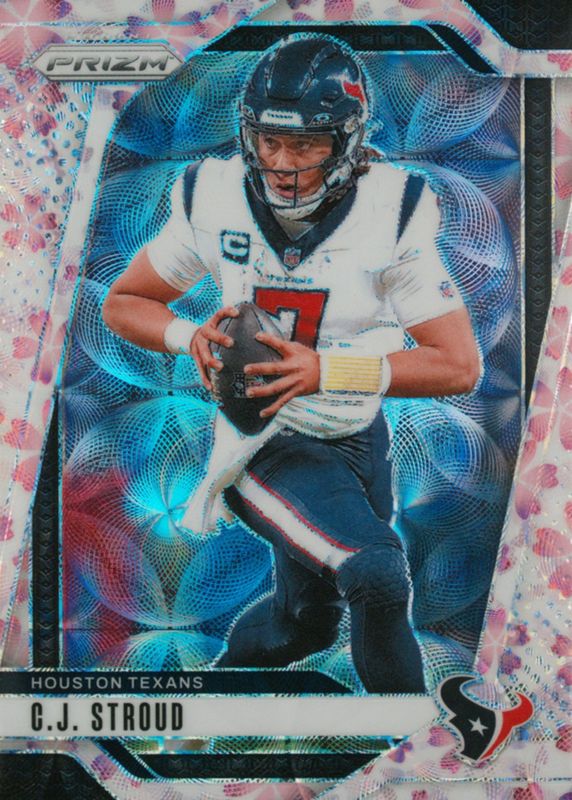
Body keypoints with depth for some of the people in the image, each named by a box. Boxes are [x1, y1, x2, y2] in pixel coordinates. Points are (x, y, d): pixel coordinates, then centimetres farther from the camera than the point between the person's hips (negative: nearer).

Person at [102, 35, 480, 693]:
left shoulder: (392, 213, -16)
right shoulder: (215, 200, -13)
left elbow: (460, 365, -20)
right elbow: (123, 303, 1)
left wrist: (327, 371, -31)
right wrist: (192, 336, -21)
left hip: (360, 441, 3)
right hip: (262, 438, -2)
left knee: (301, 620, 21)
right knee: (376, 576, -26)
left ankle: (231, 662, 52)